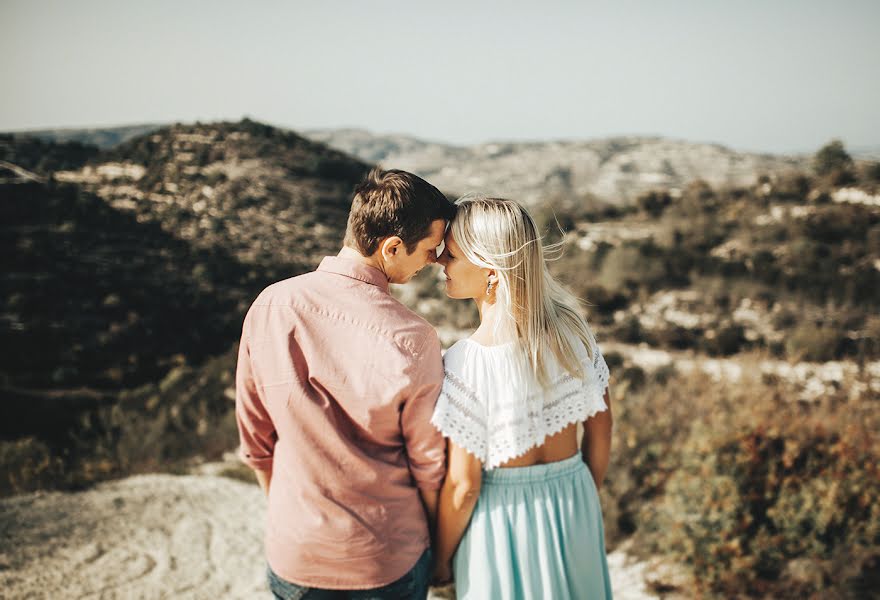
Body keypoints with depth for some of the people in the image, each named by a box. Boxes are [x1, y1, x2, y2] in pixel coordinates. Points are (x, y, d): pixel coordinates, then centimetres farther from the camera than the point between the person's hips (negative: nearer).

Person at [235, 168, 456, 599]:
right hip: (389, 562, -2)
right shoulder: (413, 343, -24)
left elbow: (254, 440, -3)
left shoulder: (269, 307, -14)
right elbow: (430, 465, -12)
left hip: (293, 552, 3)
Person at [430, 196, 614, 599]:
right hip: (573, 505, 5)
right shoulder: (571, 327, -10)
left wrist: (439, 559, -1)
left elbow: (462, 486, -18)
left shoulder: (467, 363, -26)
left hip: (503, 519, -4)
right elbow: (600, 427, 2)